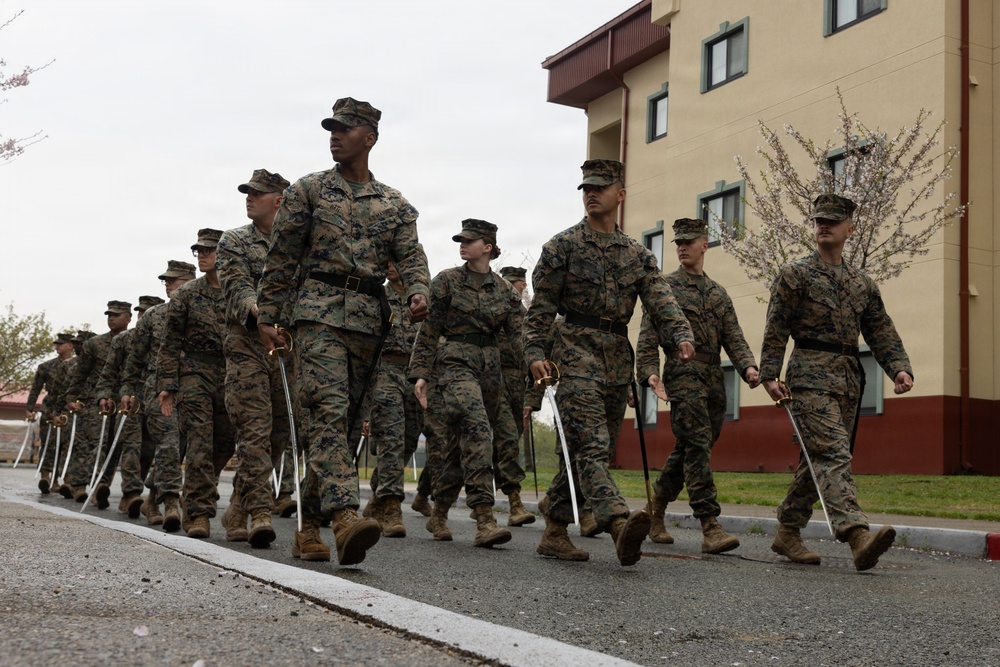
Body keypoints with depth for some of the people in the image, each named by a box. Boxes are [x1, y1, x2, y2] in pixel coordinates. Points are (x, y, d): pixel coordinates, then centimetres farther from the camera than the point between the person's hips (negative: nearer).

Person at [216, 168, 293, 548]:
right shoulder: (234, 242, 7)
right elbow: (237, 287, -8)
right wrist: (257, 308, -28)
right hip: (248, 345, -3)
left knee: (277, 435, 5)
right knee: (255, 430, -13)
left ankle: (237, 512, 18)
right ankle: (259, 514, -16)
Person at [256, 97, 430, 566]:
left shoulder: (395, 205, 16)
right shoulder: (308, 190, 9)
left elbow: (411, 256, 5)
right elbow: (281, 259, 8)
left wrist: (418, 294, -16)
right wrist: (267, 316, 3)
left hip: (369, 319, 4)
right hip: (320, 311, -4)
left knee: (346, 421, 5)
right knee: (329, 410, -20)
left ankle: (309, 524, 14)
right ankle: (345, 516, -33)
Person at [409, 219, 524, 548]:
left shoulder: (505, 290, 10)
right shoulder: (447, 281, 1)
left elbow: (517, 335, 8)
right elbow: (429, 330, 2)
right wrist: (420, 373, -4)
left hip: (490, 368, 4)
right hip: (456, 363, -4)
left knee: (459, 442, 9)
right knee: (477, 430, -23)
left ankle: (438, 515, 25)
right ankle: (484, 519, -27)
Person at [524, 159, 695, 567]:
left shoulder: (637, 254, 14)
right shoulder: (563, 246, 3)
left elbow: (661, 300, 1)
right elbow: (540, 307, 1)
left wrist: (682, 335, -17)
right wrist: (536, 354, -10)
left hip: (618, 357, 6)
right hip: (577, 352, -5)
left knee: (584, 449, 8)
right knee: (591, 445, -19)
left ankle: (554, 533, 16)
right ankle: (620, 524, -36)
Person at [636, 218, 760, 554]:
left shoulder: (718, 293, 19)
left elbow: (733, 336, 12)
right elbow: (648, 336, -2)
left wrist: (748, 366, -6)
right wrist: (649, 372, -17)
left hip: (714, 379, 6)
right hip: (682, 376, -6)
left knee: (686, 450, 10)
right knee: (698, 447, -14)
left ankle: (654, 513, 25)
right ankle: (710, 527, -18)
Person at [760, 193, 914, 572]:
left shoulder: (863, 284, 18)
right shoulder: (794, 274, 3)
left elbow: (881, 332, 14)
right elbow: (776, 329, -2)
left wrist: (899, 368, -2)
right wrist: (769, 375, -10)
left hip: (848, 380, 6)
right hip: (810, 376, -6)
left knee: (817, 459, 9)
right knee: (833, 454, -18)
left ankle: (787, 533, 20)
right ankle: (858, 536, -31)